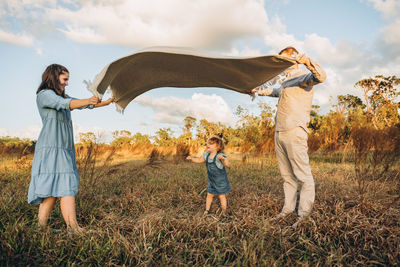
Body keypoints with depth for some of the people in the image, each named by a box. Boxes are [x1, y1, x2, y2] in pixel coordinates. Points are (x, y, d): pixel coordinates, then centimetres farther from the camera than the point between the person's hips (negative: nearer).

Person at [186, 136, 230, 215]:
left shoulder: (220, 156, -24)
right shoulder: (207, 155, -3)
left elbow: (227, 165, -37)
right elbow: (199, 160, 12)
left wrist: (223, 159, -57)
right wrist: (191, 158, -3)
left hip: (221, 182, -5)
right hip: (212, 181, 6)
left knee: (222, 196, 7)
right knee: (209, 195, 12)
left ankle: (223, 212, 24)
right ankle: (207, 210, 28)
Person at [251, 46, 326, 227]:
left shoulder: (303, 76, -2)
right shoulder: (285, 83, 25)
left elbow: (320, 77, -25)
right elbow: (272, 90, 45)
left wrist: (308, 63, -42)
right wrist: (256, 90, 52)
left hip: (295, 132, -9)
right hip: (279, 133, 9)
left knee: (303, 175, -5)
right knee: (287, 175, 12)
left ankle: (304, 214, 0)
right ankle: (288, 208, 20)